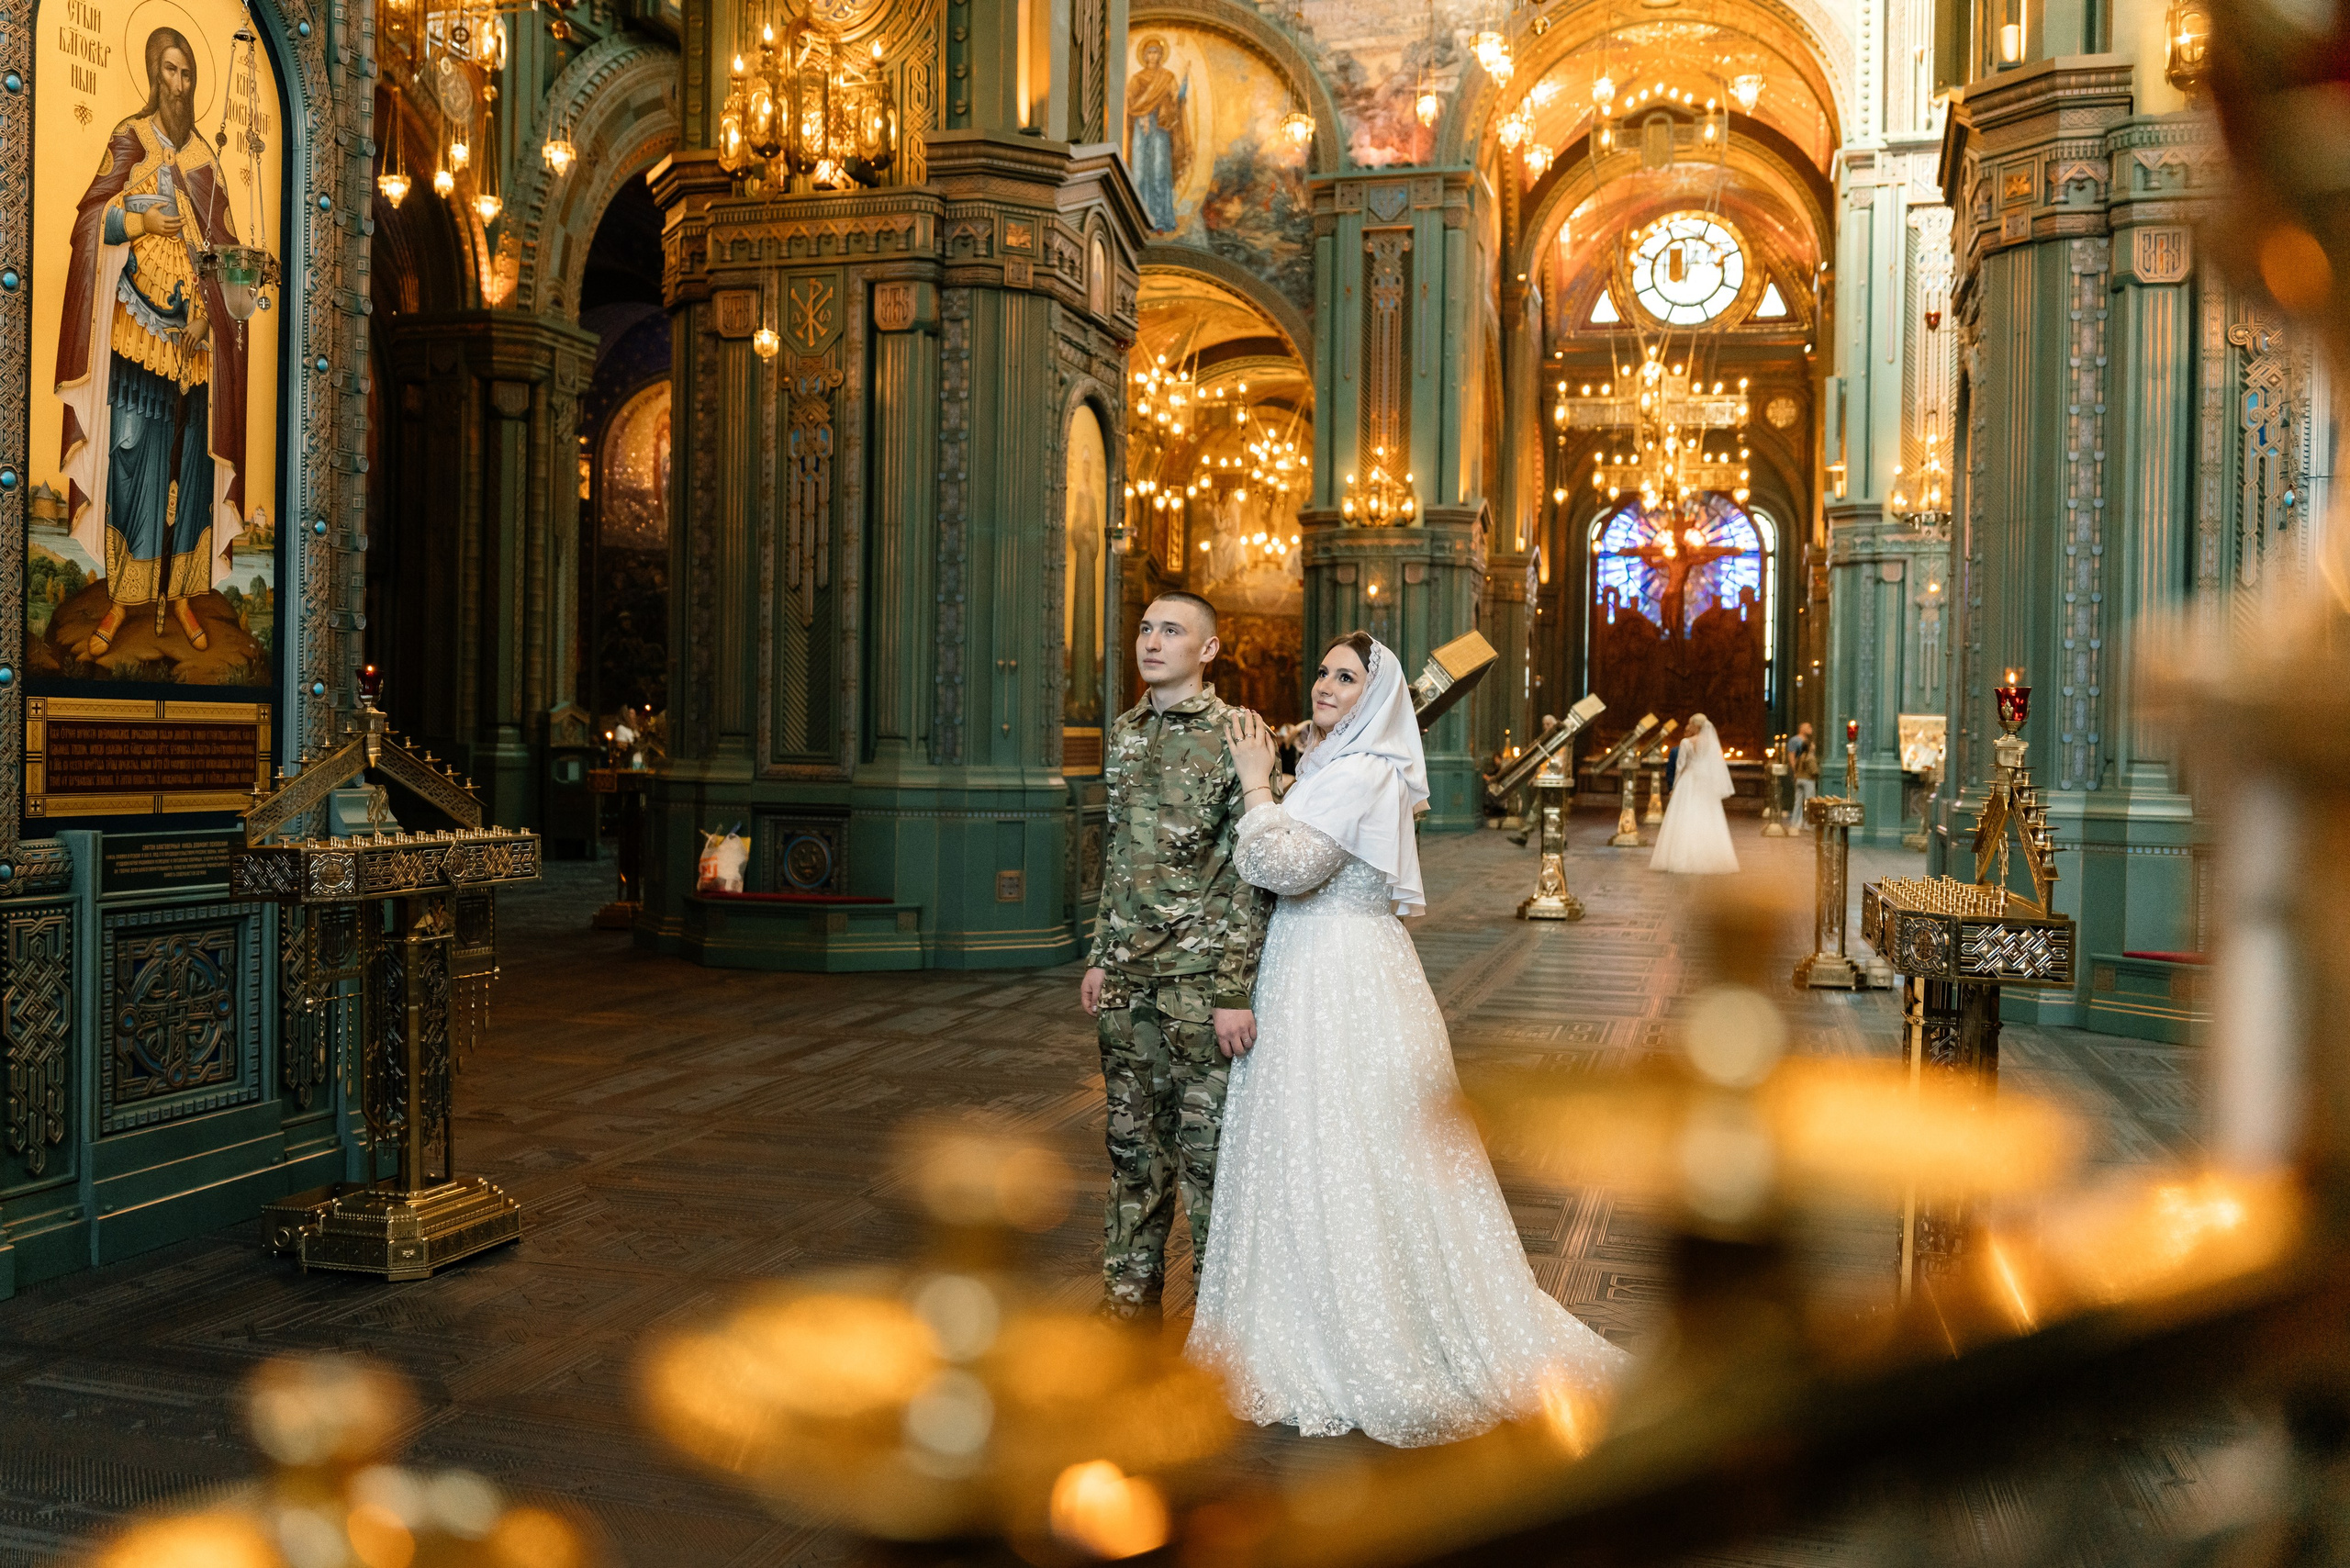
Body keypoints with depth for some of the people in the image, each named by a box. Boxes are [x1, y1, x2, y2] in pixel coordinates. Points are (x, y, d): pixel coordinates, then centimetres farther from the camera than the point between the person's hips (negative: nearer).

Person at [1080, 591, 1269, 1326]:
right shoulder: (1123, 732, 11)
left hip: (1201, 974, -6)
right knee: (1133, 1136, 14)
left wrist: (1235, 990, -16)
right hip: (1129, 974, 6)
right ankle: (1131, 1293, 27)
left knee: (1207, 1141, 1)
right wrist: (1100, 955, 15)